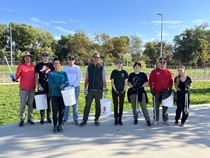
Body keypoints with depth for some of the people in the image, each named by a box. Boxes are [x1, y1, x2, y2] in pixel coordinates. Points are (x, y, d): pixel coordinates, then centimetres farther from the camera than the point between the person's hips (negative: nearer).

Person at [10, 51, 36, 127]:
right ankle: (22, 119, 13)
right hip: (23, 88, -3)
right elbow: (17, 75, -12)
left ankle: (30, 118, 22)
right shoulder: (21, 66, -4)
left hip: (32, 88, 3)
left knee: (31, 104, 11)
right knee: (22, 104, 4)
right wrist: (14, 78, -32)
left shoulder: (33, 66, 7)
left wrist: (37, 84, 11)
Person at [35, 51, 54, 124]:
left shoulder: (51, 65, 6)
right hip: (41, 87, 0)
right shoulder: (38, 65, 5)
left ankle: (49, 117, 19)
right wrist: (38, 85, -7)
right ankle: (42, 118, 15)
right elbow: (36, 76, 5)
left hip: (50, 86, 1)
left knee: (49, 102, 7)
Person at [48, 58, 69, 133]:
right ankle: (55, 125, 12)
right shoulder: (51, 74, 5)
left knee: (62, 111, 5)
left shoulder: (64, 73, 11)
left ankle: (60, 125, 19)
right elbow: (50, 84, -8)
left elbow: (67, 82, 0)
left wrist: (63, 85, -20)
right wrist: (58, 86, -23)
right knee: (55, 111, -3)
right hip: (54, 95, -2)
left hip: (63, 94, 2)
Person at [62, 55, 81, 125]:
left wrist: (74, 85, -12)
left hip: (75, 87, -1)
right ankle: (65, 118, 11)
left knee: (75, 103, 3)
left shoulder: (77, 68, 5)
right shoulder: (65, 68, 8)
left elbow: (79, 78, -1)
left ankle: (75, 119, 10)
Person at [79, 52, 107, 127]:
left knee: (98, 106, 7)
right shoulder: (89, 67, 6)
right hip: (90, 90, 1)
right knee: (87, 105, 1)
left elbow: (103, 79, 3)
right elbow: (86, 79, 8)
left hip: (99, 90, -1)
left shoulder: (102, 68, 2)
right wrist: (85, 88, 0)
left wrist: (105, 89, -3)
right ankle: (84, 120, 11)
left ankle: (96, 119, 22)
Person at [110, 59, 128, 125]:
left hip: (122, 91, 1)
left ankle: (120, 119, 14)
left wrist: (123, 90, -7)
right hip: (115, 91, -1)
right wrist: (115, 90, -9)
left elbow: (125, 82, 4)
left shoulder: (124, 72, 5)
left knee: (121, 105, 5)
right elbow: (112, 82, -1)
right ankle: (116, 119, 9)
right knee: (116, 105, 1)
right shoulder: (114, 72, 2)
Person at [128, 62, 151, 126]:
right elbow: (129, 82, 10)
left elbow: (147, 83, 6)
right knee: (134, 106, 7)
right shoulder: (131, 75, 11)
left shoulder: (143, 74, 7)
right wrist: (132, 86, -9)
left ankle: (147, 119, -2)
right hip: (133, 92, 2)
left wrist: (142, 86, -11)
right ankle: (135, 119, 22)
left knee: (144, 106, -7)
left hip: (141, 92, -2)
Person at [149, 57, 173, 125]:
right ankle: (156, 120, 15)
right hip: (156, 92, -2)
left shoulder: (168, 72, 7)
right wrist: (152, 89, -7)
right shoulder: (154, 71, 0)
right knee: (156, 107, 5)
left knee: (165, 107, 8)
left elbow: (171, 81, 12)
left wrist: (170, 89, 2)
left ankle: (165, 120, 20)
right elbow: (150, 81, 0)